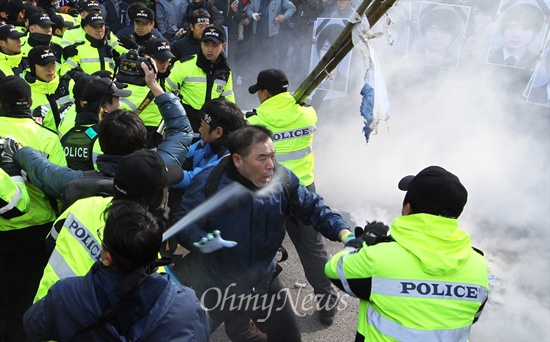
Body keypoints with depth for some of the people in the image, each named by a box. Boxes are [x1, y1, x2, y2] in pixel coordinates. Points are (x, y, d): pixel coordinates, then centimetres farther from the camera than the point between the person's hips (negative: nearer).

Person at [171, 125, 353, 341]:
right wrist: (200, 241, -36)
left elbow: (312, 208, -4)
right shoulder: (208, 183, -20)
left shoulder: (282, 178, -13)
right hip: (214, 285, -2)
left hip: (262, 281, 3)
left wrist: (345, 235, -16)